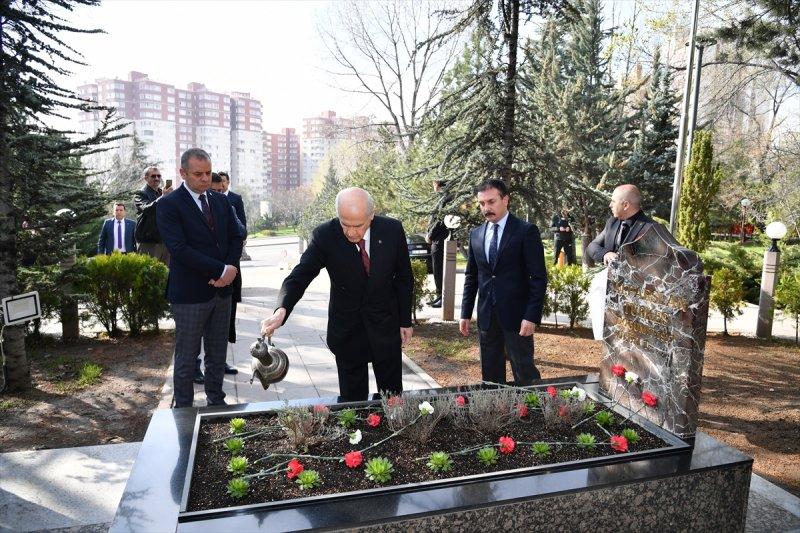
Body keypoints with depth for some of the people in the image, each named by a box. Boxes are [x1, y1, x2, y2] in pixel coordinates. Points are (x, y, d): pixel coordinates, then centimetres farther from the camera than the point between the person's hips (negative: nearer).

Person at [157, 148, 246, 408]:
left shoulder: (221, 200, 10)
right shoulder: (169, 204, -8)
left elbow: (237, 236, 9)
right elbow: (179, 249, -17)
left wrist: (231, 268, -9)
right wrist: (221, 270, -18)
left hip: (222, 289, 6)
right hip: (190, 293, -5)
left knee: (218, 355, 16)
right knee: (186, 358, 6)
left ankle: (216, 401, 31)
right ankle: (183, 410, 21)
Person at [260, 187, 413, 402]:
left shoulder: (392, 230, -12)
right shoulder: (324, 236, -17)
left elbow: (404, 278, 0)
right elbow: (300, 276, -19)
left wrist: (405, 321, 3)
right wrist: (281, 310, -38)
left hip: (386, 326, 1)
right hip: (346, 330, -1)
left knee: (392, 398, 14)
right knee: (352, 398, 9)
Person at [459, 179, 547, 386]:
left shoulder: (526, 231, -7)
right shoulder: (476, 234, 9)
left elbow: (539, 277, -9)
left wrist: (532, 316, -15)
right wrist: (465, 314, 10)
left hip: (516, 315, -5)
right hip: (486, 316, 5)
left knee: (525, 375, 1)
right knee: (490, 375, 12)